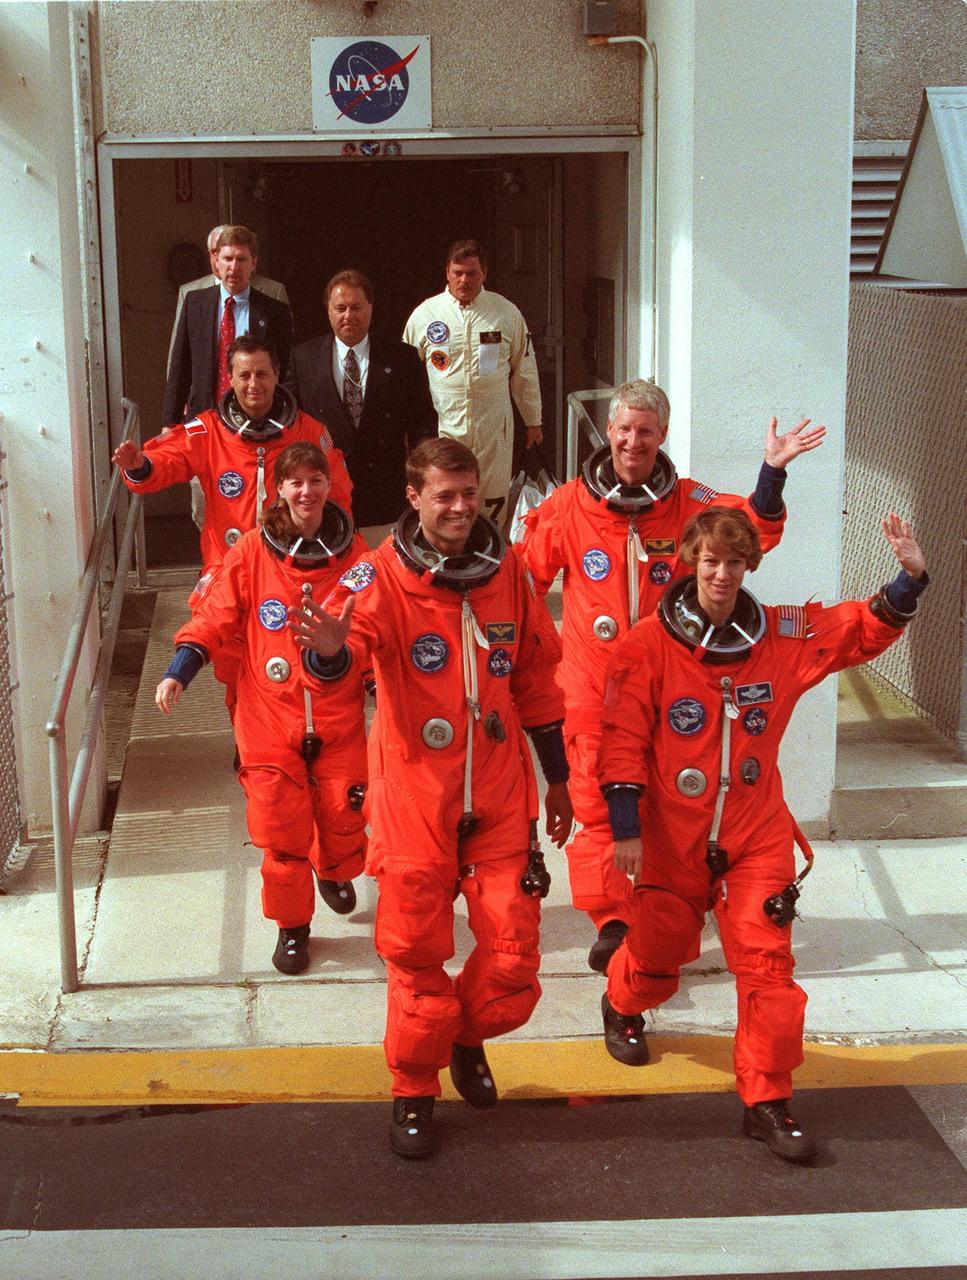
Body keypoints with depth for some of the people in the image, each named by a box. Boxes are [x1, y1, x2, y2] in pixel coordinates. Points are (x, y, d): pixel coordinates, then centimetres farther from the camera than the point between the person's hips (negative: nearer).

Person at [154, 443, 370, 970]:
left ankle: (335, 872, 42)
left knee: (343, 813, 7)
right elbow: (214, 617, -4)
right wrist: (177, 674, -13)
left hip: (339, 716, 1)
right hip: (271, 716, -1)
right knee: (281, 827, 0)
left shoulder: (352, 551, 0)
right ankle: (292, 926, 20)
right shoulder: (252, 551, -5)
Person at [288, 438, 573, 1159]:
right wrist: (331, 646, -54)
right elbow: (355, 625, -29)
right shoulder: (384, 574, -9)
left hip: (500, 798, 3)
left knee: (514, 951, 3)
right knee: (417, 952, 5)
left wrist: (558, 776, 17)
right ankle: (415, 1091, 26)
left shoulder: (507, 571, 3)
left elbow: (536, 677, 13)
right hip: (415, 798, -3)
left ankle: (469, 1039, 34)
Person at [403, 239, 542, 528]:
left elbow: (524, 371, 11)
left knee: (493, 504, 6)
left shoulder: (507, 313, 4)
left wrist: (533, 421, 13)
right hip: (442, 427, -1)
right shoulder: (425, 314, 2)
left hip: (493, 428, 1)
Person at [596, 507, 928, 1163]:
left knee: (767, 962, -5)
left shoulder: (784, 636, -2)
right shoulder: (648, 645, -11)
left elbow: (864, 630, 4)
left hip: (757, 836, 2)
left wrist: (909, 580, -13)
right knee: (658, 950, 18)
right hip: (672, 837, -1)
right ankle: (623, 1007, 54)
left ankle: (768, 1100, 7)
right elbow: (624, 741, -11)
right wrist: (625, 827, -13)